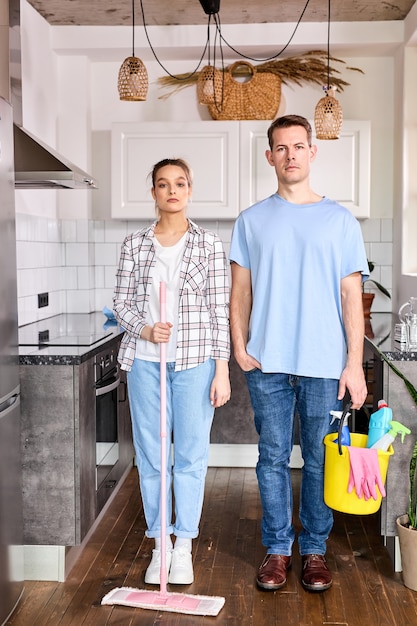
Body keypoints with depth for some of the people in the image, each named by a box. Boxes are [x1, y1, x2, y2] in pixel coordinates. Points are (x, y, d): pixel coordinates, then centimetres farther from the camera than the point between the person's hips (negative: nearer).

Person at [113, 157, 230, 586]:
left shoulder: (209, 245, 0)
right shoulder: (135, 245, 5)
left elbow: (220, 312, -2)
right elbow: (121, 304, 6)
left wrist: (222, 371, -5)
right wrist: (146, 330, -14)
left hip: (195, 362, -1)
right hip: (146, 361, 2)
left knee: (191, 454, 5)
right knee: (150, 454, 8)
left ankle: (183, 547, 22)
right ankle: (159, 545, 24)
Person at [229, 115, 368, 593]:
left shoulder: (340, 220, 4)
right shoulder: (251, 221, 7)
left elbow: (351, 296, 2)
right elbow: (240, 291, 8)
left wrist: (354, 363, -4)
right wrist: (239, 347, -4)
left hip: (324, 364, -1)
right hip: (267, 362, 1)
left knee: (319, 460, 8)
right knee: (273, 458, 8)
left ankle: (314, 549, 24)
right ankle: (277, 548, 23)